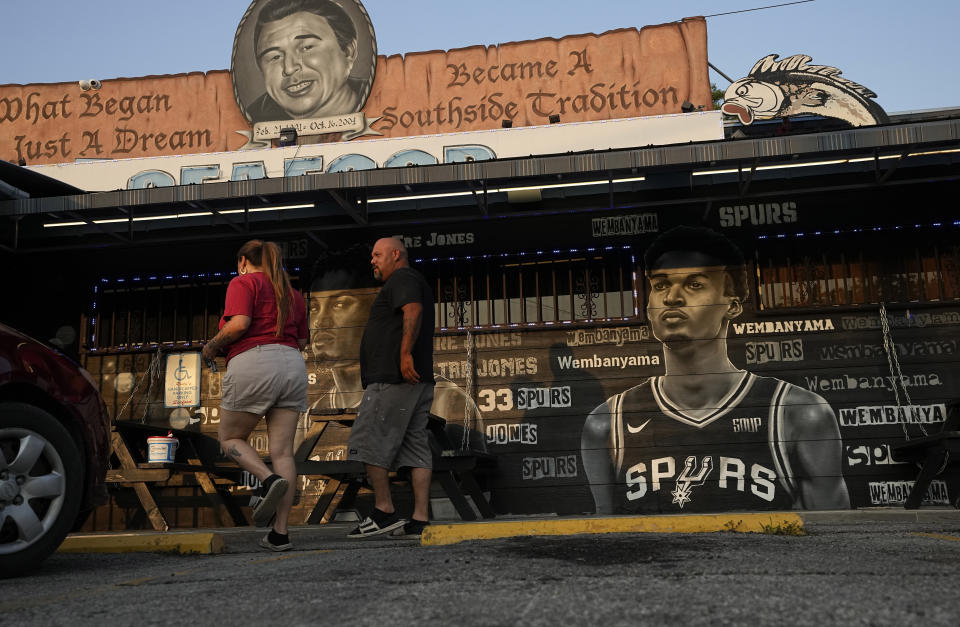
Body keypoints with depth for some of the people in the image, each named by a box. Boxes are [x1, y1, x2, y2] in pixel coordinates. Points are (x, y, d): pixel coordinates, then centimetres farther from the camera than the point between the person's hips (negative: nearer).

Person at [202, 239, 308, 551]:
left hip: (253, 365, -6)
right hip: (292, 366, 6)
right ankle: (280, 533, 0)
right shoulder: (292, 293, 23)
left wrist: (212, 346, 2)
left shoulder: (243, 283, 3)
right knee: (282, 451, 3)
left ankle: (269, 480, -12)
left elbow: (239, 324, -13)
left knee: (231, 438, 13)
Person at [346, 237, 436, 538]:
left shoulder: (402, 279, -2)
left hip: (393, 378, -10)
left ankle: (384, 511, -5)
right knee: (416, 445, 4)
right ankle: (420, 519, 2)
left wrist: (405, 352, -30)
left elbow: (413, 310, -21)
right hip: (418, 380, 10)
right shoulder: (417, 283, 29)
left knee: (368, 441, -6)